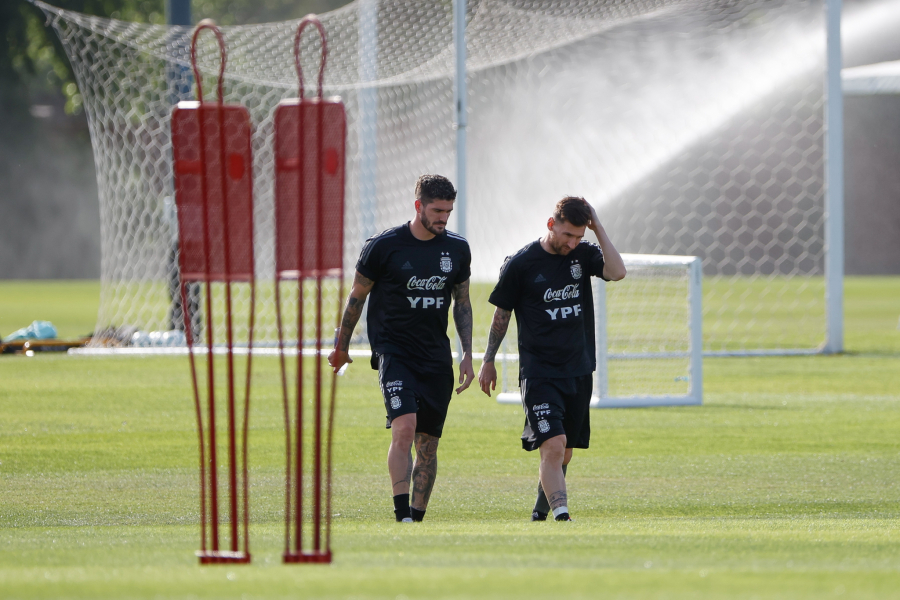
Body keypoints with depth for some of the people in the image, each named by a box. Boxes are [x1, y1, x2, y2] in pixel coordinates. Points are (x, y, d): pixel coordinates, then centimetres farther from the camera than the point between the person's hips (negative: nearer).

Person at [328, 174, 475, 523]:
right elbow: (358, 295, 4)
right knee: (404, 427, -22)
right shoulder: (384, 246, -6)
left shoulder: (457, 249, 6)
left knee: (428, 443, 4)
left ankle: (417, 518, 13)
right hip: (393, 350, -4)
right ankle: (402, 516, -23)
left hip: (436, 357, 4)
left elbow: (462, 302, 18)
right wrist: (341, 346, 11)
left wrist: (467, 354, 12)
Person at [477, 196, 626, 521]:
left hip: (578, 371, 4)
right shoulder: (521, 263, -6)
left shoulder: (583, 254, 4)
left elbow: (617, 272, -15)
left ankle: (540, 514, 29)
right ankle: (561, 514, -29)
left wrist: (598, 228, -14)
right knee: (553, 446, -21)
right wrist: (488, 361, 9)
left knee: (563, 453, 11)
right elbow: (502, 314, 4)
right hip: (538, 372, -4)